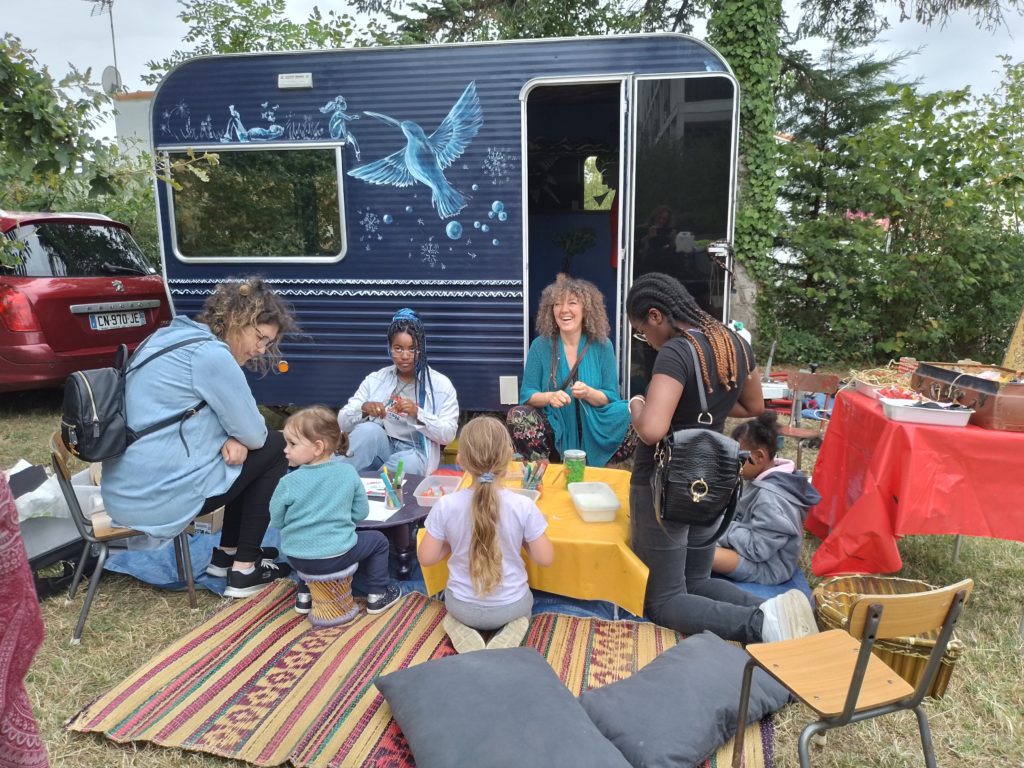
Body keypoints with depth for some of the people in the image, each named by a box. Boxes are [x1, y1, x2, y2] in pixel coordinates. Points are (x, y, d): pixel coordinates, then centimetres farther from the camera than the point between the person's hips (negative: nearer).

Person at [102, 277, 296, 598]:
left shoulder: (172, 337, 12)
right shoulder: (211, 354, -19)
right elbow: (254, 434, -12)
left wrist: (232, 439, -3)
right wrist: (236, 440, 10)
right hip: (160, 495, -10)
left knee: (245, 452, 21)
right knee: (276, 449, 3)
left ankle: (226, 555, 27)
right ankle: (243, 571, 7)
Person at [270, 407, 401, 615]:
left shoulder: (289, 482, -13)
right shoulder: (348, 472, -8)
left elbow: (276, 521, 1)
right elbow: (361, 512, 2)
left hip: (298, 559, 2)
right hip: (337, 556, -1)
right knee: (378, 540, 23)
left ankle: (304, 595, 36)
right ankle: (377, 595, 23)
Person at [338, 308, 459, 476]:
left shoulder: (440, 384, 0)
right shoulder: (375, 380, 7)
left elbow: (448, 435, -5)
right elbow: (343, 422, 3)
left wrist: (417, 414, -21)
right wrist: (363, 409, -19)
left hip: (415, 453, -2)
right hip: (378, 448, 2)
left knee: (408, 463, -37)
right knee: (367, 429, -31)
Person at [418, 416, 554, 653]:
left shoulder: (445, 505, -20)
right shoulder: (524, 506, -22)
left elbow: (426, 558, -10)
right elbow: (545, 558, -12)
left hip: (463, 606, 1)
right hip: (510, 606, -1)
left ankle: (466, 639, 4)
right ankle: (505, 641, 4)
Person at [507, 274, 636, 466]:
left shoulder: (602, 346, -1)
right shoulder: (540, 346, 0)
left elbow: (611, 398, 0)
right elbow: (527, 394, -1)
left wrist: (588, 393, -22)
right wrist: (549, 397, -23)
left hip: (593, 429, 1)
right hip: (554, 427, 0)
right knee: (517, 415, -27)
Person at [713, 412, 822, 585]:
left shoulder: (770, 498, -29)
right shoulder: (767, 479, 1)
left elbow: (757, 549, -27)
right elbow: (747, 517, 14)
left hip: (767, 567, -10)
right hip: (753, 546, 10)